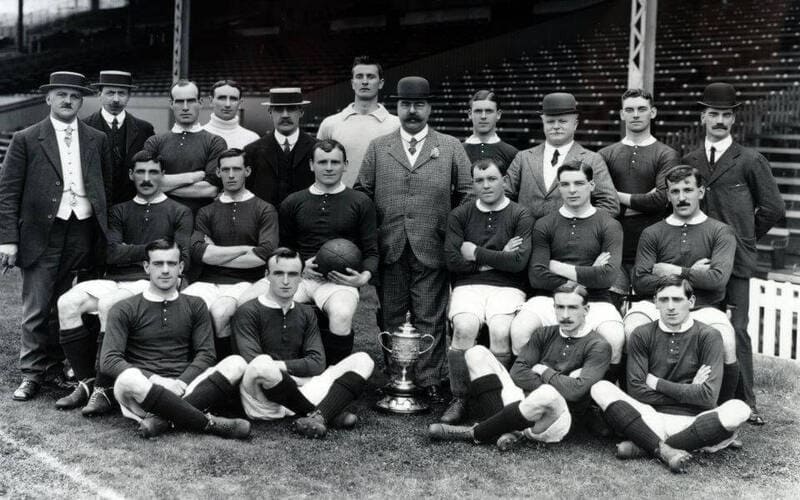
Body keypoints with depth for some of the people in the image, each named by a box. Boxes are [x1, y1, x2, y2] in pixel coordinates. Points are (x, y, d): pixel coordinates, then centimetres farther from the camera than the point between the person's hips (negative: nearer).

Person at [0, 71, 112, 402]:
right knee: (36, 309, 1)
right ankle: (32, 373, 12)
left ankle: (56, 365, 22)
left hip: (83, 234, 2)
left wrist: (105, 232, 4)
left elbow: (107, 188, 13)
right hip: (42, 235, -2)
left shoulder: (97, 140, 11)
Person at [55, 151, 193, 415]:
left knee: (109, 303, -34)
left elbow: (181, 259, -2)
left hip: (150, 283, -4)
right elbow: (111, 253, 5)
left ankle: (104, 390, -26)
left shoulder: (179, 213, 10)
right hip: (113, 281, 4)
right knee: (67, 303, -21)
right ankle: (87, 381, -13)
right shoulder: (120, 211, 21)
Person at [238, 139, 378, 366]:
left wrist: (364, 276, -11)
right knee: (243, 304, -22)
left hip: (338, 280, -2)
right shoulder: (292, 202, 16)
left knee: (342, 314, -38)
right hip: (298, 274, 3)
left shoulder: (360, 202, 10)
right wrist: (301, 265, 1)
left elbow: (371, 252, 9)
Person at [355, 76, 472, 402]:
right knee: (391, 319, 8)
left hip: (431, 250, -1)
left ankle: (430, 381, 11)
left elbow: (466, 195, 7)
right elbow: (362, 192, 10)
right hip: (389, 250, 2)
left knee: (429, 320, 2)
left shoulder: (451, 148, 7)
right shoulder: (377, 148, 10)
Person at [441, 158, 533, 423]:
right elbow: (452, 261, 0)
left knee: (500, 330, -30)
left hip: (507, 287, -1)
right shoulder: (459, 215, 12)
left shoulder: (520, 216, 7)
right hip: (468, 286, 1)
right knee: (465, 327, -29)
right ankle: (459, 400, -14)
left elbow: (518, 262, -7)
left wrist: (476, 253, -3)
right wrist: (498, 257, -2)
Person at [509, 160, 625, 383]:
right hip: (549, 298, 1)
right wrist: (586, 275, -4)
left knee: (616, 339, -30)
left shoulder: (609, 226, 8)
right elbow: (536, 277, -2)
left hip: (594, 301, -1)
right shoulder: (544, 225, 11)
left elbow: (607, 276, -7)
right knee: (519, 331, -29)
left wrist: (559, 268, -3)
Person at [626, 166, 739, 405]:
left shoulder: (720, 232, 10)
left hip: (702, 308, 0)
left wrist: (674, 271, -1)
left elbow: (718, 278, -6)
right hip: (656, 305, 1)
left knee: (727, 344, -30)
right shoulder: (652, 234, 12)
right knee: (630, 330, -31)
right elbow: (640, 282, 0)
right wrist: (692, 274, -1)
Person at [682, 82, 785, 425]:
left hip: (735, 260, -3)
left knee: (735, 331, -4)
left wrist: (744, 238, 7)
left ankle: (744, 404, 5)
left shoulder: (750, 161, 1)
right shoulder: (688, 162, 11)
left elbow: (773, 208, 3)